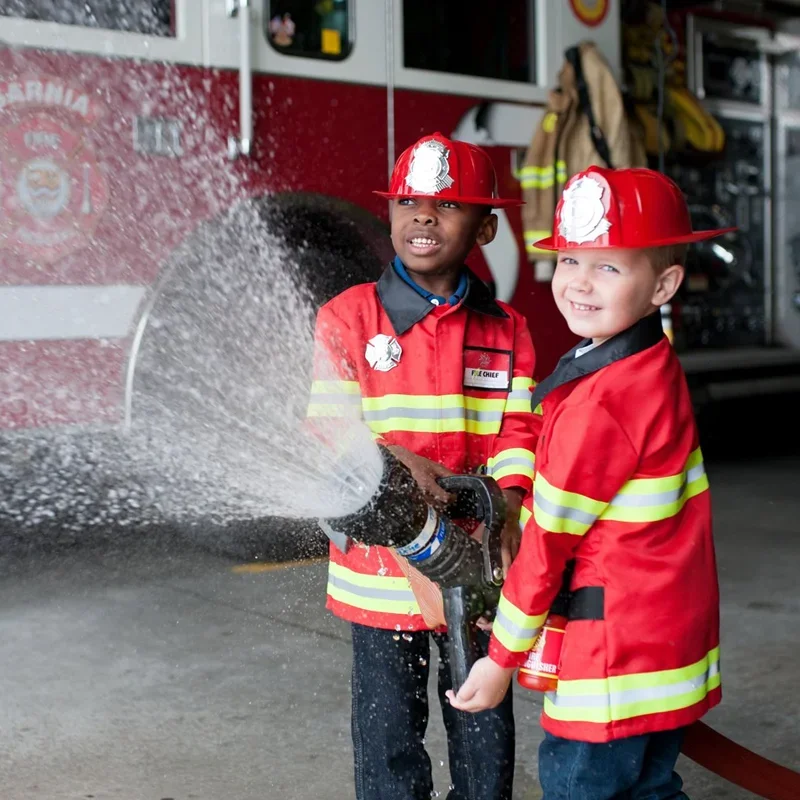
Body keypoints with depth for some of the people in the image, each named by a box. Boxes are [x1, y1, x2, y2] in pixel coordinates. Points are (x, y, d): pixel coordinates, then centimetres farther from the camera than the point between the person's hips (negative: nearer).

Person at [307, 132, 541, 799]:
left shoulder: (506, 330, 3)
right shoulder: (347, 318, -3)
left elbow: (516, 433, -3)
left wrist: (503, 517, -21)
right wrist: (396, 459, -26)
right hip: (382, 564, -2)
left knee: (486, 732, 14)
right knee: (390, 733, 9)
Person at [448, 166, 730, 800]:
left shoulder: (600, 400, -23)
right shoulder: (658, 369, 5)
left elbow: (549, 539, -16)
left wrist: (502, 658, -8)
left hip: (616, 651, -9)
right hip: (673, 639, 9)